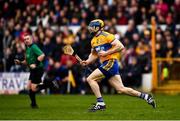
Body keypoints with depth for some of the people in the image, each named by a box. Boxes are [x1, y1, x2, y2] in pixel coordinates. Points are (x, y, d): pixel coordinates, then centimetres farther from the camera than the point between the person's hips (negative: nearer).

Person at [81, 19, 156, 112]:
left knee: (90, 79, -12)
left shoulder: (106, 36, -9)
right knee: (121, 89, 4)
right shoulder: (94, 40, 17)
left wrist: (106, 53, -17)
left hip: (110, 62, -8)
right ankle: (145, 96, 11)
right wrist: (87, 62, 7)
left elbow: (120, 47, -14)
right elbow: (94, 54, 26)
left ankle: (100, 103, -10)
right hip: (105, 64, 8)